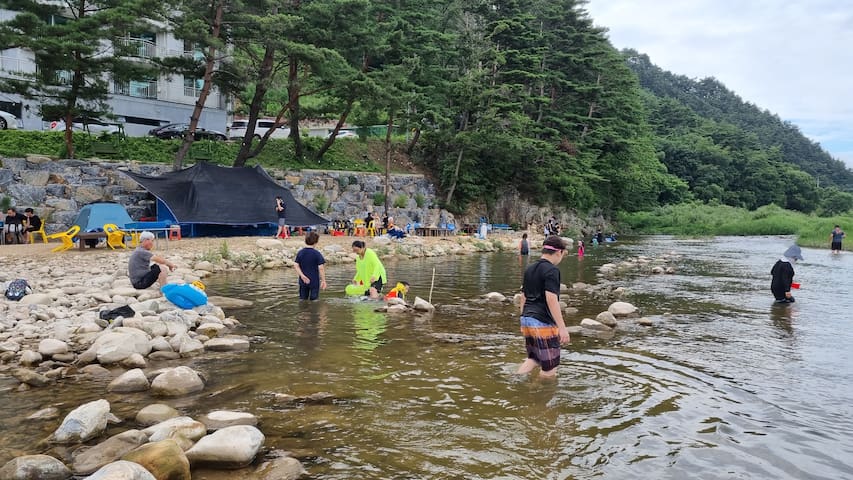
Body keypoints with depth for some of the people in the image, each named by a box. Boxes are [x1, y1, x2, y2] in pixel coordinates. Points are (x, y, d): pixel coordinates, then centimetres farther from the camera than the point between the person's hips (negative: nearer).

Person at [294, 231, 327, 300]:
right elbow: (321, 268, -14)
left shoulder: (300, 253, 0)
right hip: (314, 282, -4)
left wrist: (302, 275, -8)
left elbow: (296, 265, -4)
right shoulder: (317, 254, -13)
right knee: (314, 300, 6)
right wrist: (323, 280, -8)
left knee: (302, 300, 14)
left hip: (303, 281, 4)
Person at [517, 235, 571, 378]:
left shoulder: (529, 269, 13)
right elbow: (551, 299, -21)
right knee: (549, 366, 3)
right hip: (543, 323, -9)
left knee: (533, 358, 21)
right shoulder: (552, 270, -12)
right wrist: (562, 328, -21)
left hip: (526, 320, 9)